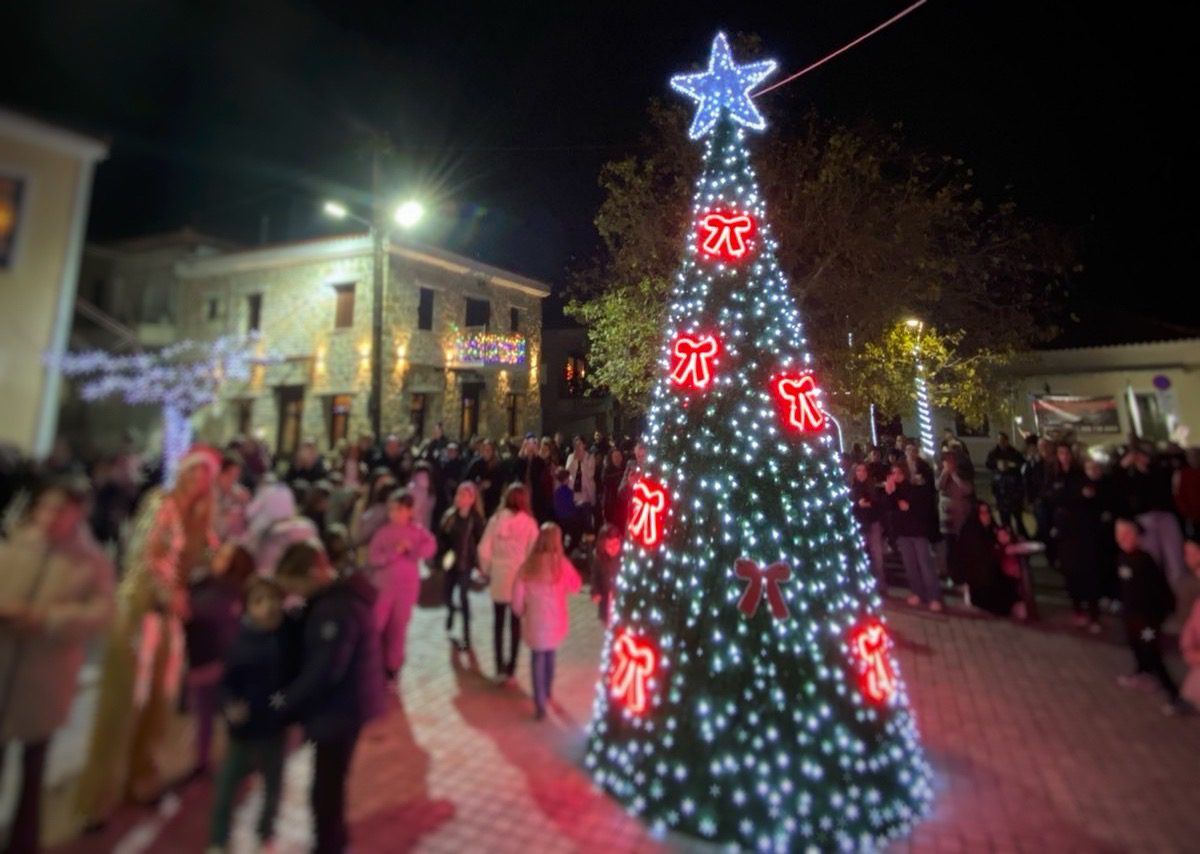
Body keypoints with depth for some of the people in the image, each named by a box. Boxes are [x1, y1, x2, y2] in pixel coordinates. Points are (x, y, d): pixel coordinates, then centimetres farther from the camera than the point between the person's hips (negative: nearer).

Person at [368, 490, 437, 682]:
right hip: (383, 586, 0)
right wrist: (394, 552, -26)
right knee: (376, 625, 1)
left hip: (407, 588, 0)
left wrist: (414, 549, -40)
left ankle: (392, 666, 29)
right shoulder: (383, 532, -6)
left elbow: (431, 545, -24)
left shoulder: (417, 531, -6)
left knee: (398, 628, 12)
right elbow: (372, 558, -13)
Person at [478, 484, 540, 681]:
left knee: (498, 622, 14)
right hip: (520, 578, -1)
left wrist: (487, 570, 9)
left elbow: (484, 549, -5)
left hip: (499, 576, 1)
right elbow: (533, 552, -9)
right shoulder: (529, 522, -9)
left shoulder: (496, 519, -5)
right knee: (516, 623, 13)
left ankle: (500, 666, 17)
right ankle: (511, 666, 20)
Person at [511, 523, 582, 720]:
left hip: (535, 622, -1)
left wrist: (522, 612, 13)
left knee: (537, 658, 14)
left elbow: (517, 597, -6)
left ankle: (540, 704, 10)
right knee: (550, 653, 24)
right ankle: (547, 692, 41)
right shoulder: (562, 564, -15)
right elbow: (575, 587, 3)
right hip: (555, 622, 1)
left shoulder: (528, 565, -13)